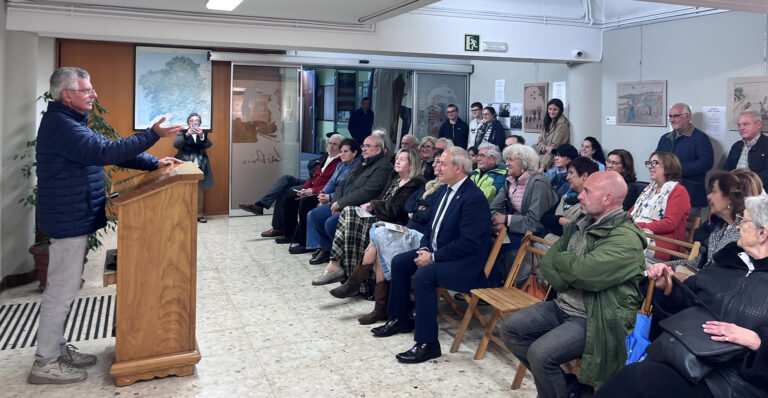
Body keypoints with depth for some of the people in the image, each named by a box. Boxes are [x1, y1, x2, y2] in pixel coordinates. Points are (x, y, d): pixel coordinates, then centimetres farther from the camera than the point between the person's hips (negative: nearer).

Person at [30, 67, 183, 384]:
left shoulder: (69, 122, 15)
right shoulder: (60, 125, -19)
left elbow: (108, 151, 15)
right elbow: (106, 152, -29)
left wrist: (155, 163, 6)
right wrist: (152, 135, -27)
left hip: (73, 218, 11)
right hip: (68, 220, -11)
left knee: (64, 289, 17)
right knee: (61, 290, -2)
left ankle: (57, 348, 28)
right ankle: (45, 363, 9)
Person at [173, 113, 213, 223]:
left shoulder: (204, 133, 13)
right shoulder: (182, 133, 8)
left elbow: (208, 144, -6)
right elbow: (176, 144, -10)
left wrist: (202, 136, -27)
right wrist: (186, 135, -26)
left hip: (199, 165, 2)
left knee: (199, 190, -1)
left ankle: (199, 214, 5)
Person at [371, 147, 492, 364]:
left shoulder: (474, 198, -21)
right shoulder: (445, 190, 9)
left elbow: (468, 243, -26)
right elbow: (432, 226, 18)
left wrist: (433, 257, -22)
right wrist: (425, 249, -1)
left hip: (466, 263, -10)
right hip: (436, 252, 10)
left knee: (423, 276, -30)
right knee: (399, 262, 7)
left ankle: (427, 343, -20)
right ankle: (400, 319, 21)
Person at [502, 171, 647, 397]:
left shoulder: (626, 239, -18)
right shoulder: (581, 224, 9)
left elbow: (583, 272, -28)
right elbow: (546, 263, 5)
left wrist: (559, 259, -8)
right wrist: (570, 272, -16)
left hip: (595, 319, -8)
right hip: (562, 306, 9)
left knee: (540, 353, -24)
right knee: (511, 329, 1)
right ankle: (550, 379, 17)